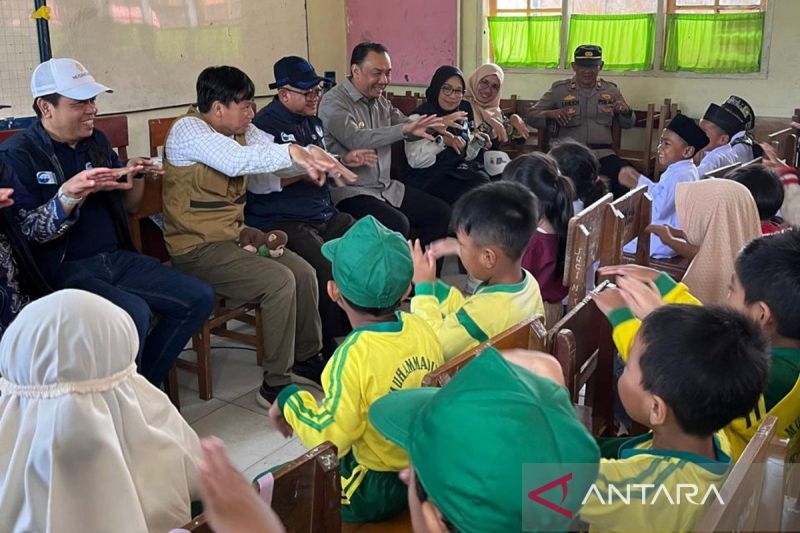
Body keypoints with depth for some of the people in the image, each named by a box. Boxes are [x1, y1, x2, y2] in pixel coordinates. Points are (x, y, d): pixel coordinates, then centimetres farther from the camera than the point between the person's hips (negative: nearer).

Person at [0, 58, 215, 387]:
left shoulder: (96, 142, 12)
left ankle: (144, 384, 9)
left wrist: (135, 177, -3)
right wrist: (69, 194, -30)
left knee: (199, 298, -4)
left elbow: (127, 208, 18)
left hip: (116, 258, 7)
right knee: (135, 313, -32)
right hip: (63, 270, -7)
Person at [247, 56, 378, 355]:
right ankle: (326, 347, -11)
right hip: (281, 221, -8)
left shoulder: (313, 121, 18)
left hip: (323, 214, 9)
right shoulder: (264, 125, -9)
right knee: (328, 268, -29)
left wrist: (344, 161, 13)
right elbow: (257, 183, -19)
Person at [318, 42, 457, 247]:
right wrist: (405, 129, -40)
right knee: (396, 225, -30)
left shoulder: (381, 101, 12)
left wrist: (435, 124, -8)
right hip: (351, 191, -8)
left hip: (386, 187, 8)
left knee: (441, 212, 1)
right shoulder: (334, 102, -13)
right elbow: (354, 139, -30)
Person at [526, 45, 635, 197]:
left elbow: (628, 124, 25)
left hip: (602, 152, 2)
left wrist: (625, 111, 1)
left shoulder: (611, 90, 18)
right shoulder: (559, 89, 11)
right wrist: (550, 114, -12)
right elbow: (531, 116, 10)